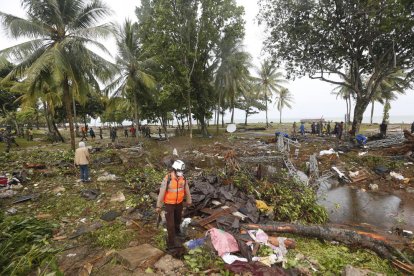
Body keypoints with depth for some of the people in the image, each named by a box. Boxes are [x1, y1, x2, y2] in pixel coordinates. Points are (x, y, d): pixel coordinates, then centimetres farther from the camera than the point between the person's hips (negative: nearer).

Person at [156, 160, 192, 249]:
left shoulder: (183, 178, -13)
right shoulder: (167, 179, -27)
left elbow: (187, 190, 2)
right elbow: (161, 192, -19)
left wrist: (189, 201, 13)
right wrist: (158, 206, -13)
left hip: (179, 203, 5)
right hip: (169, 204, -5)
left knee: (178, 218, 25)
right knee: (170, 223, -1)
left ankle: (176, 230, 55)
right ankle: (171, 242, 13)